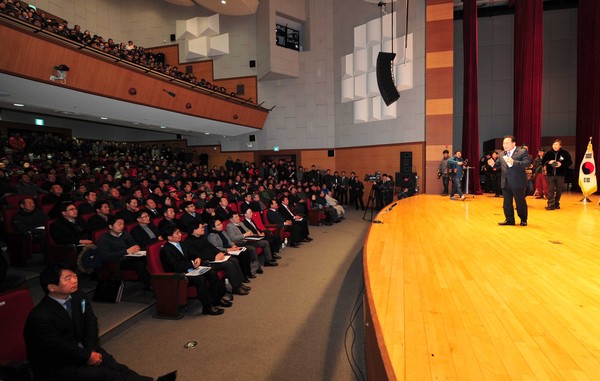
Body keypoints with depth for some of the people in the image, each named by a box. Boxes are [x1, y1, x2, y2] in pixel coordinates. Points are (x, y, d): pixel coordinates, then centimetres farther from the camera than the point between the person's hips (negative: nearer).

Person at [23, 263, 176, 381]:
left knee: (115, 368, -15)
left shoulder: (78, 297, -3)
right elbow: (59, 347, -19)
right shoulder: (40, 317, -24)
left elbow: (91, 323, 5)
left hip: (80, 350, 7)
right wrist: (88, 356, -13)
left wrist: (91, 350, -8)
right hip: (54, 366, -6)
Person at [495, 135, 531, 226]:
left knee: (520, 202, 5)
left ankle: (523, 220, 20)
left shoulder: (522, 152, -5)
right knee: (507, 202, 10)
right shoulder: (502, 155, 13)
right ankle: (509, 220, 21)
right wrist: (492, 164, -9)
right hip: (505, 183, 6)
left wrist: (513, 162, -29)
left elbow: (527, 163, -17)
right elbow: (497, 164, 15)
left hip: (517, 182, -5)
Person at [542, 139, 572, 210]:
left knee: (559, 190, 8)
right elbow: (543, 161, 8)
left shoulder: (565, 153, 0)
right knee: (550, 190, -4)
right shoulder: (548, 153, 4)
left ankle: (556, 203, 23)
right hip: (550, 174, 0)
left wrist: (561, 164, -18)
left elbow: (570, 162, -2)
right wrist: (548, 162, -13)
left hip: (560, 174, 0)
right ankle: (551, 204, -3)